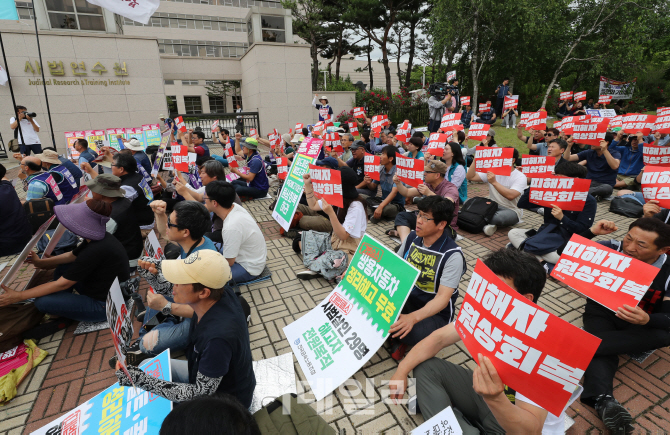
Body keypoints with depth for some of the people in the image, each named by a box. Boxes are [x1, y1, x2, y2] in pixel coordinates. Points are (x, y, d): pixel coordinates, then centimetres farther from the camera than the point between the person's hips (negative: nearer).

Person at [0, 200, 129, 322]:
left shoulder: (97, 250, -30)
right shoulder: (97, 238, -2)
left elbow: (62, 284, -20)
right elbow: (72, 256, 19)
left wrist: (18, 296, -11)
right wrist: (40, 262, 21)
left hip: (105, 306, -9)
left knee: (42, 302, -12)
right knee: (63, 267, 16)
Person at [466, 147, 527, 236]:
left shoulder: (520, 177, -8)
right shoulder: (492, 171, 5)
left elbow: (510, 195, -27)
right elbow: (470, 177, -5)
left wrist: (494, 182, -27)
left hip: (511, 210, -4)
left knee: (498, 217, -41)